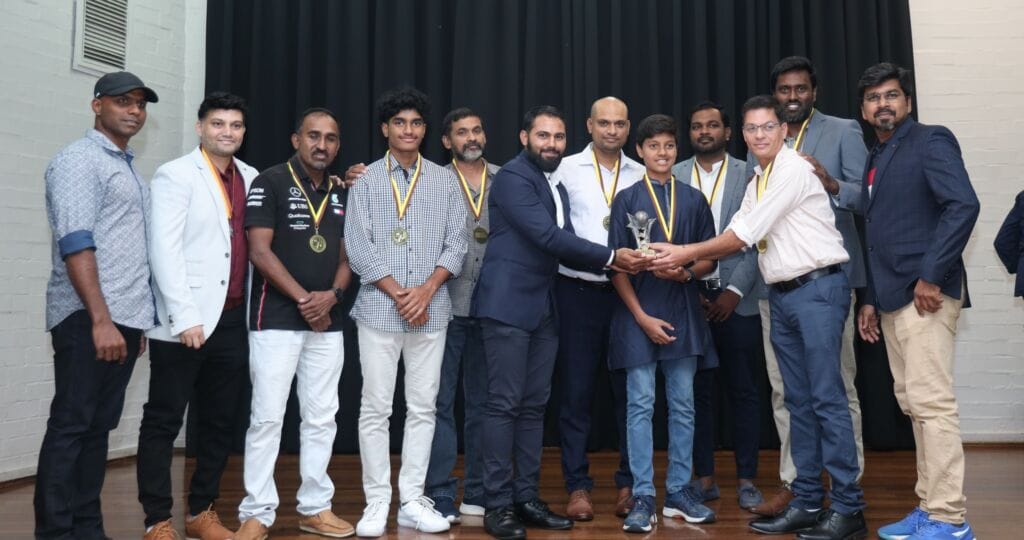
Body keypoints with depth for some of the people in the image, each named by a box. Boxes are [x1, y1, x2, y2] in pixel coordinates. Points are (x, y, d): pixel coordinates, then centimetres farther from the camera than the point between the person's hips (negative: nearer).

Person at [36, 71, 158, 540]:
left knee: (98, 427, 10)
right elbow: (75, 243, -16)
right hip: (88, 318, -8)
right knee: (70, 426, -3)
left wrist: (137, 320, 15)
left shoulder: (130, 170, 20)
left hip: (126, 318, 8)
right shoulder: (79, 159, -5)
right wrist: (100, 319, -21)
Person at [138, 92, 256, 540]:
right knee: (163, 421, 3)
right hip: (185, 322, -5)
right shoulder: (175, 175, -3)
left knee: (220, 422, 11)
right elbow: (163, 250, -11)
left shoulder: (250, 178, 12)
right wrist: (184, 316, -17)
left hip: (232, 319, 6)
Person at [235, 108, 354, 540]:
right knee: (267, 417, -2)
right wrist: (304, 299, -12)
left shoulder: (340, 195, 13)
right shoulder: (269, 183, -4)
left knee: (321, 419, 8)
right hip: (276, 320, -5)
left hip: (328, 323, 5)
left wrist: (332, 295, -7)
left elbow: (345, 257, 13)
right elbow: (260, 251, -11)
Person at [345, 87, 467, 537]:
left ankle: (412, 501, 16)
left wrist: (426, 290, -10)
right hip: (379, 309, -2)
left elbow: (456, 244, 4)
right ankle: (377, 502, 12)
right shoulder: (366, 180, 4)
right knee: (376, 407, 1)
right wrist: (399, 295, -10)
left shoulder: (444, 181, 9)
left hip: (432, 310, 2)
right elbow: (358, 247, -3)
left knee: (423, 407, 6)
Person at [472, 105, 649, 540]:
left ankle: (526, 498, 18)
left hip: (543, 309, 8)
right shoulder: (512, 177, -9)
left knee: (534, 406, 10)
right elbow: (548, 237, -19)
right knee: (505, 404, -4)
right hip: (508, 306, -8)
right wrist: (611, 256, -16)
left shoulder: (557, 188, 19)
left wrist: (616, 264, -3)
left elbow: (563, 245, 12)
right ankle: (498, 504, 5)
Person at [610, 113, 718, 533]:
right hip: (638, 315, -2)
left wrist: (685, 273, -12)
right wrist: (642, 317, -10)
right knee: (640, 406, -1)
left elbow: (709, 260, 10)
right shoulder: (626, 200, 2)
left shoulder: (694, 200, 8)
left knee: (683, 405, 8)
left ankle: (679, 491, 19)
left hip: (683, 315, 3)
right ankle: (643, 497, 6)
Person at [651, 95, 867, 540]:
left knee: (827, 398, -7)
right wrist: (690, 264, 1)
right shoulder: (757, 180, 17)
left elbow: (744, 234, -15)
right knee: (798, 400, 9)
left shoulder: (793, 171, -11)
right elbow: (737, 234, 14)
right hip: (782, 294, 8)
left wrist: (689, 252, -9)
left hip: (817, 289, -8)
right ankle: (806, 503, 17)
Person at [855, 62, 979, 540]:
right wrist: (871, 298, 16)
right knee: (913, 404, 10)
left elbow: (963, 205, -17)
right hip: (893, 298, 8)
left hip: (925, 293, -8)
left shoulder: (930, 142, -2)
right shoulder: (876, 160, 21)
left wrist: (931, 277, -20)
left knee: (932, 401, -9)